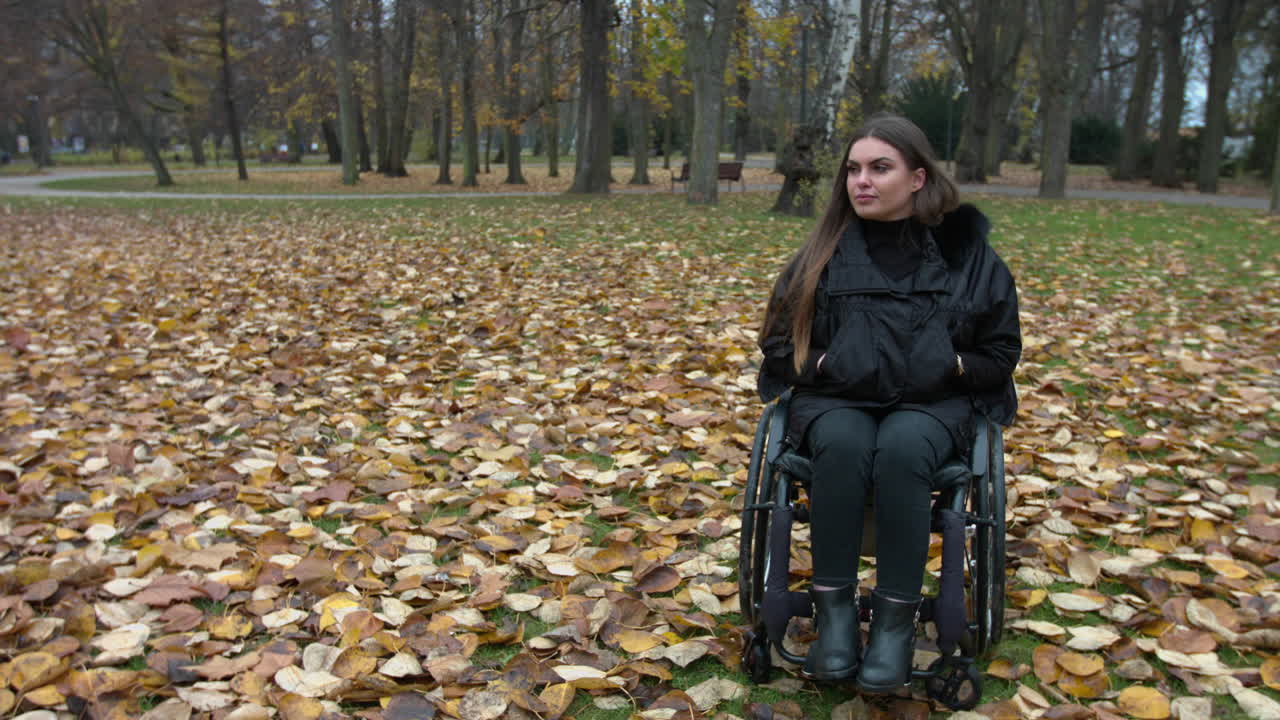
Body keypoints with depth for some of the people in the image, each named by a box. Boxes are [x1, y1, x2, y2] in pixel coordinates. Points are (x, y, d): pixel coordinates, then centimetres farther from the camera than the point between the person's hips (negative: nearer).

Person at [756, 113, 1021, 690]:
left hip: (934, 402, 0)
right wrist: (825, 364, -8)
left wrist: (945, 367, -9)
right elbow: (778, 346, 11)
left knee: (902, 449, -35)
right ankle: (834, 610, -23)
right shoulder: (823, 254, 4)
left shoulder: (965, 253, 3)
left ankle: (897, 618, -25)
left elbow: (1000, 354, 9)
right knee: (842, 446, -35)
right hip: (836, 399, 1)